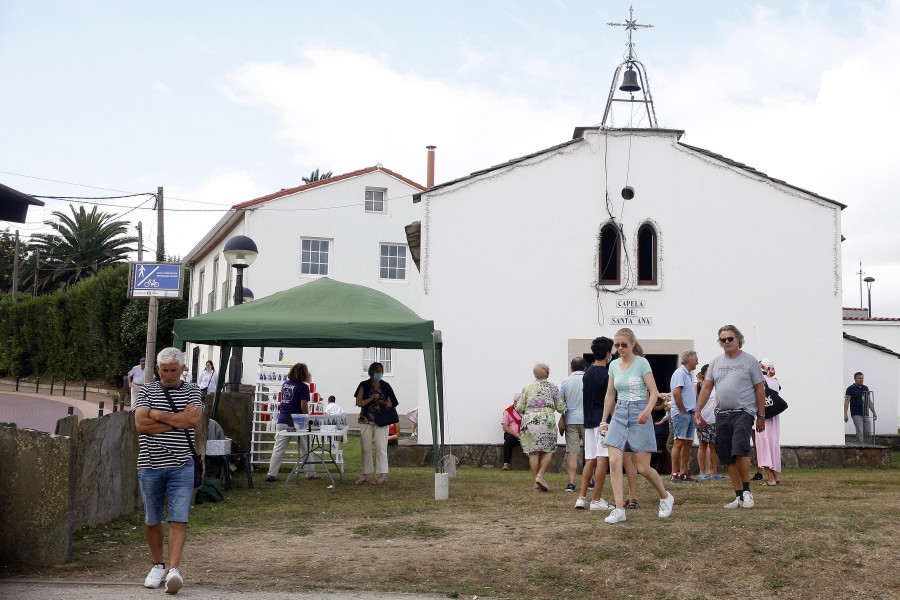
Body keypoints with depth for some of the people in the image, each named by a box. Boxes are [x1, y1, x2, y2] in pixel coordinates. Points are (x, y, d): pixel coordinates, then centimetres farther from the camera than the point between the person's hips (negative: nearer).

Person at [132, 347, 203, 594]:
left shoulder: (192, 391, 6)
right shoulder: (146, 391, 6)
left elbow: (193, 420, -12)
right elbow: (141, 424, -9)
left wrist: (156, 414, -8)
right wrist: (177, 421, -10)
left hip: (181, 465, -1)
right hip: (150, 464, 1)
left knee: (178, 519, -11)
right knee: (152, 520, 11)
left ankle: (174, 569, -16)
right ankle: (158, 565, 27)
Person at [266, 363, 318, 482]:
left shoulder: (285, 383, 11)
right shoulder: (303, 387, -7)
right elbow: (304, 406, -13)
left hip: (282, 420, 5)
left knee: (279, 448, 3)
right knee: (304, 449, 9)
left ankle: (271, 474, -2)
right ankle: (310, 473, 17)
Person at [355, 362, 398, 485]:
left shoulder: (385, 386, 6)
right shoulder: (364, 386, 3)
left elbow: (390, 404, 8)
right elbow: (359, 402, -3)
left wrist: (385, 403, -14)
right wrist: (372, 398, -15)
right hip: (367, 420, 0)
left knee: (381, 447, -8)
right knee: (366, 448, 3)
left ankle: (383, 475, -9)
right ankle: (365, 475, 10)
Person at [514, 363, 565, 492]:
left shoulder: (527, 388, 8)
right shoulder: (552, 388, 4)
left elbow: (519, 407, 6)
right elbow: (560, 408, 5)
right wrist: (564, 402, 27)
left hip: (529, 421, 2)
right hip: (546, 420, -2)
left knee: (533, 452, 3)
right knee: (548, 450, 5)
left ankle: (536, 482, 2)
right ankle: (540, 475, -14)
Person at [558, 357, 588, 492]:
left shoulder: (565, 382, 4)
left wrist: (562, 421, 6)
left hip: (571, 420, 1)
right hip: (588, 420, -1)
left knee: (572, 452, -1)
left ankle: (571, 482, -6)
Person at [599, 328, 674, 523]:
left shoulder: (641, 363, -7)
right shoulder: (613, 365, 9)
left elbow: (654, 391, -11)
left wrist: (647, 410, -29)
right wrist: (604, 421, 14)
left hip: (639, 414, -5)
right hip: (619, 414, 5)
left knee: (643, 468, -2)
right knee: (614, 462, -11)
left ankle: (665, 497, 25)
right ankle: (619, 509, -8)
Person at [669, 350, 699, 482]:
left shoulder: (689, 374, 20)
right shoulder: (680, 373, -11)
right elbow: (676, 393, -20)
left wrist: (694, 411, 16)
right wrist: (683, 411, -16)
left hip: (690, 414, 10)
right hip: (681, 414, -10)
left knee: (688, 444, 9)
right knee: (679, 443, -10)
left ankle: (683, 473, 14)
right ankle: (674, 474, -8)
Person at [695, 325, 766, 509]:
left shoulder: (749, 361, 3)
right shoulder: (716, 362, 15)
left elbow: (760, 389, 3)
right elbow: (706, 388, 15)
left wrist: (761, 416, -1)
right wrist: (698, 411, 7)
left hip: (743, 412, -5)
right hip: (721, 414, 5)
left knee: (740, 448, -24)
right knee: (729, 458, 4)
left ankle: (747, 491, -12)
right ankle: (739, 497, 11)